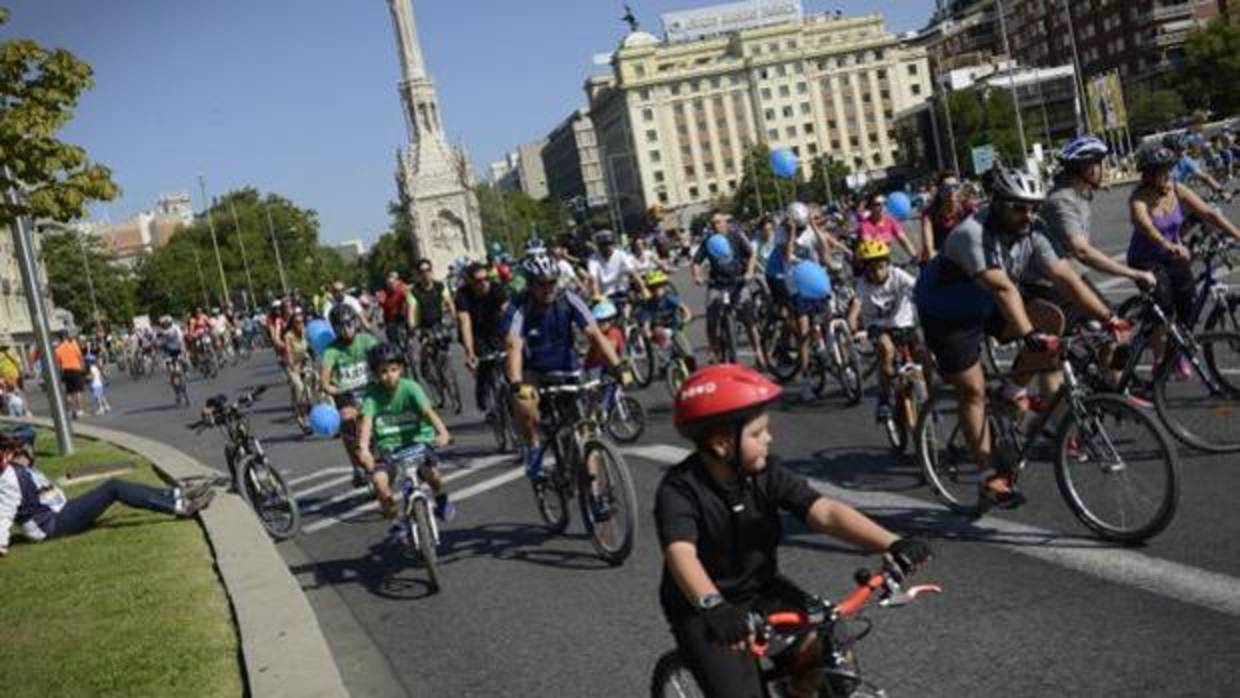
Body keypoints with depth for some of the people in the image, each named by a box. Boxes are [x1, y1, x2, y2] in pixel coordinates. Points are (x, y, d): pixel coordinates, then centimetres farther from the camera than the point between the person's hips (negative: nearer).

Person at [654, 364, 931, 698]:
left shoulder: (767, 474, -10)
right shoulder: (679, 489, -23)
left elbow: (824, 512, -21)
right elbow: (681, 553, -40)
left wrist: (891, 543, -35)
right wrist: (711, 605, -59)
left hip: (762, 592, 5)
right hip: (703, 614, -4)